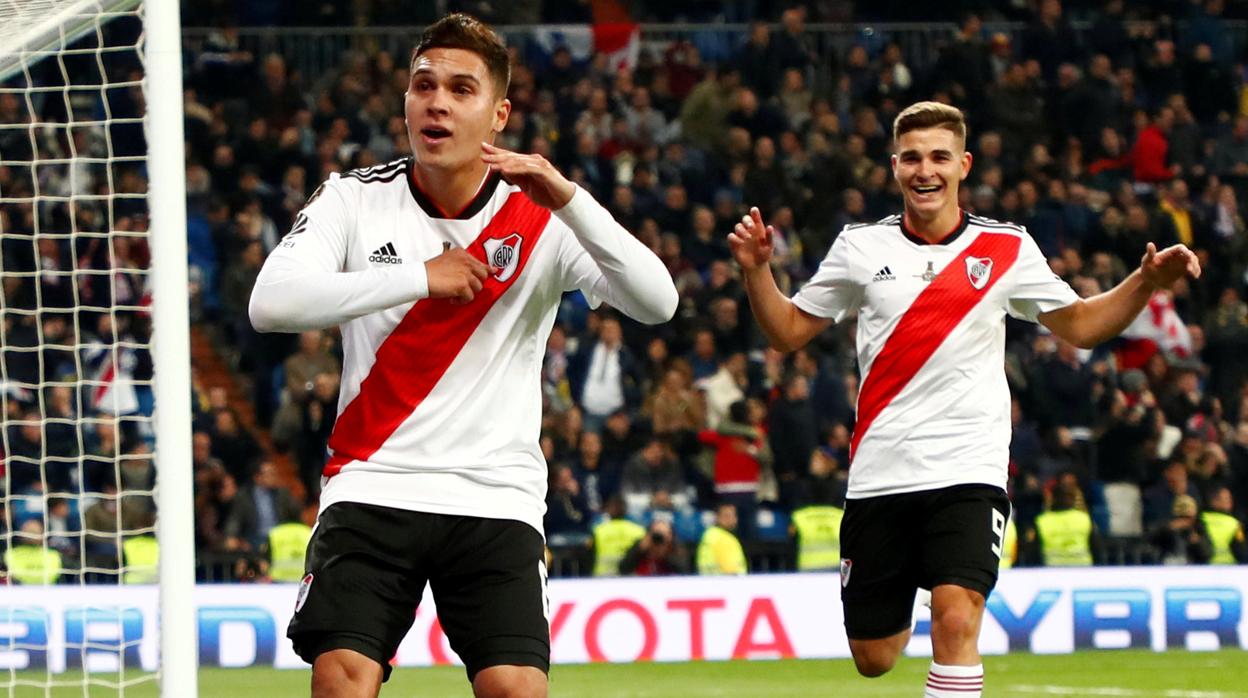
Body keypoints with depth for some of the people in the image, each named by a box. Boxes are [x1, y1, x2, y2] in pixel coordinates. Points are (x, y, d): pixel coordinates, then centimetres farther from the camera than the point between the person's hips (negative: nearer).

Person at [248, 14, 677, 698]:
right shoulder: (353, 199, 2)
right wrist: (418, 277, -19)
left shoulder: (542, 220, 0)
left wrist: (568, 199, -26)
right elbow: (270, 303, -14)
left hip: (497, 501, 0)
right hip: (372, 486, 0)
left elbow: (656, 302, -14)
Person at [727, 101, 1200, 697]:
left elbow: (1081, 327, 14)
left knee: (956, 620, -24)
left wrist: (1147, 282, -1)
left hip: (968, 472, -2)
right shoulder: (861, 247, 5)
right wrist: (756, 271, -5)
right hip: (879, 475, 2)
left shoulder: (1007, 249, 4)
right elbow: (787, 332, 12)